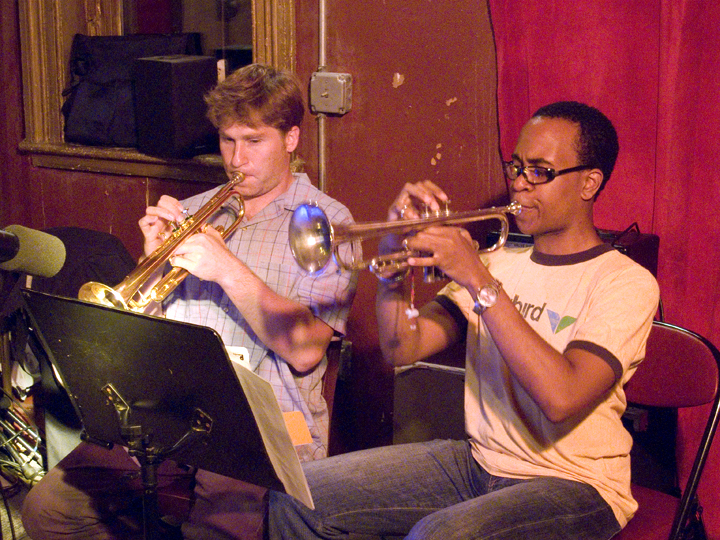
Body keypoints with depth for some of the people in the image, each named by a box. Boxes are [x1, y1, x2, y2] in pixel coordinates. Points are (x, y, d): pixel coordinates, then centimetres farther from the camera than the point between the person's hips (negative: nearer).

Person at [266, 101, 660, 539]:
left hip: (574, 485, -6)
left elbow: (562, 398, -26)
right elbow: (403, 349, 3)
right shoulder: (498, 262, 11)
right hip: (481, 461, 6)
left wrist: (479, 282, -25)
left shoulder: (626, 282, -9)